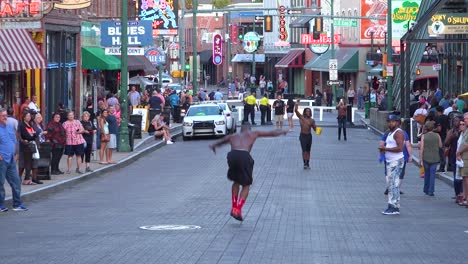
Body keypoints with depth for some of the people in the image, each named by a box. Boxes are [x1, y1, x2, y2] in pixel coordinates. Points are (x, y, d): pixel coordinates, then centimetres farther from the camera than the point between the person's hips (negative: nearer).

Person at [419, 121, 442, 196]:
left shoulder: (424, 136, -7)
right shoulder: (437, 136, -4)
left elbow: (421, 148, -8)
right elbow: (440, 145, 8)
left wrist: (420, 159, -4)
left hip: (426, 157, 0)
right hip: (435, 158, 0)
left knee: (427, 173, 16)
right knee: (432, 174, 2)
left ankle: (426, 189, 26)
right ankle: (431, 191, -4)